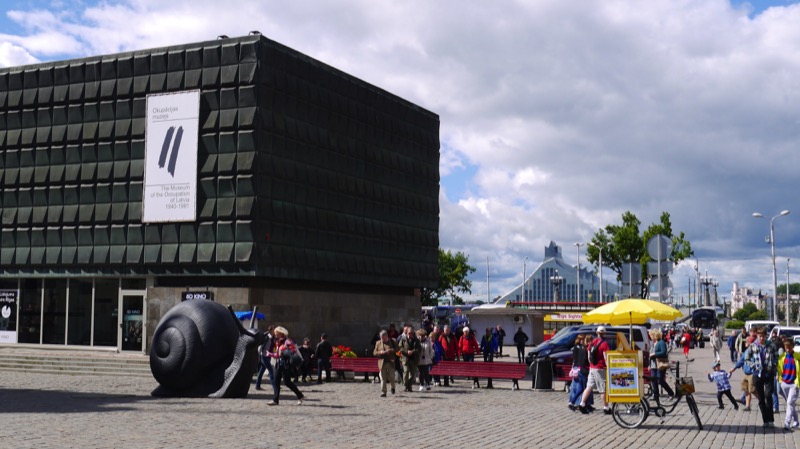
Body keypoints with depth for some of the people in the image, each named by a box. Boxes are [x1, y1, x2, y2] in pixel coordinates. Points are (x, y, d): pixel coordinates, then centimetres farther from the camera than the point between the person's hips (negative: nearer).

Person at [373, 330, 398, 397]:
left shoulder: (393, 341, 5)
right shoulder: (378, 343, 11)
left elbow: (397, 349, 0)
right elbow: (374, 352, 9)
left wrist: (390, 351, -15)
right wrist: (380, 352, -10)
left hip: (391, 363, -1)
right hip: (382, 363, 1)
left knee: (391, 377, 1)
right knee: (383, 378, -1)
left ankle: (393, 387, 30)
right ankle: (383, 392, 2)